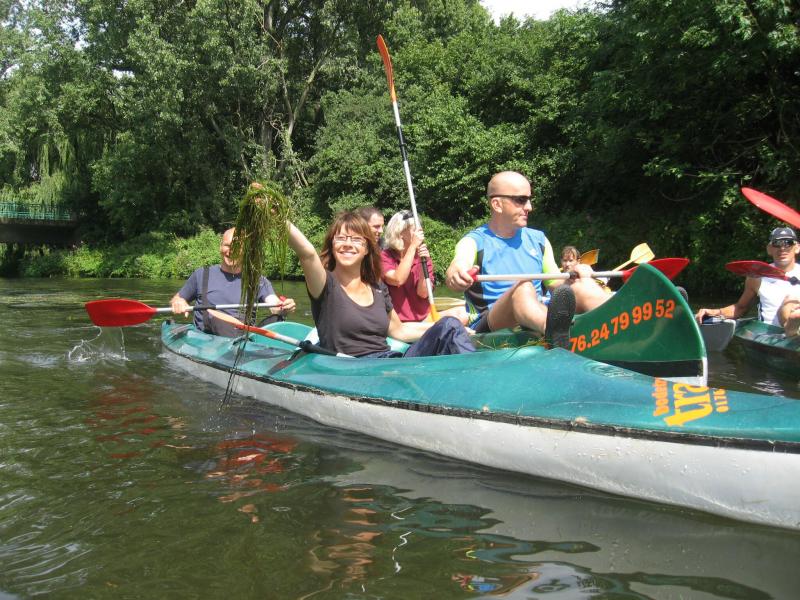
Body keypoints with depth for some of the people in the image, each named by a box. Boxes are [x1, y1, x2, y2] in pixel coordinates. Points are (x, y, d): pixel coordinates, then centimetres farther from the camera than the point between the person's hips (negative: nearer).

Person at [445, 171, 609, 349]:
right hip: (489, 327, -5)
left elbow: (555, 285, 22)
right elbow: (457, 266, -20)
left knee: (583, 285, -18)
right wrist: (456, 276, -45)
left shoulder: (538, 239, 20)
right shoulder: (474, 241, 3)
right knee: (523, 288, -35)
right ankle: (555, 333, -66)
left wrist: (573, 277, -1)